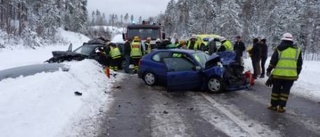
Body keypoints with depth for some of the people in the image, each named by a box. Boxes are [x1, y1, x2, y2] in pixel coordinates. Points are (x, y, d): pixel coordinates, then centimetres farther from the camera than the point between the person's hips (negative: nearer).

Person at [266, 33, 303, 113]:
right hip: (291, 75, 1)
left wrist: (269, 70, 10)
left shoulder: (279, 49, 1)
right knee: (285, 91, 10)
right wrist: (297, 74, 19)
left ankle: (273, 105, 18)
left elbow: (273, 61, 0)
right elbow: (299, 64, 10)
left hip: (278, 74, -1)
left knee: (276, 90, 12)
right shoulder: (297, 50, 8)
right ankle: (281, 107, 9)